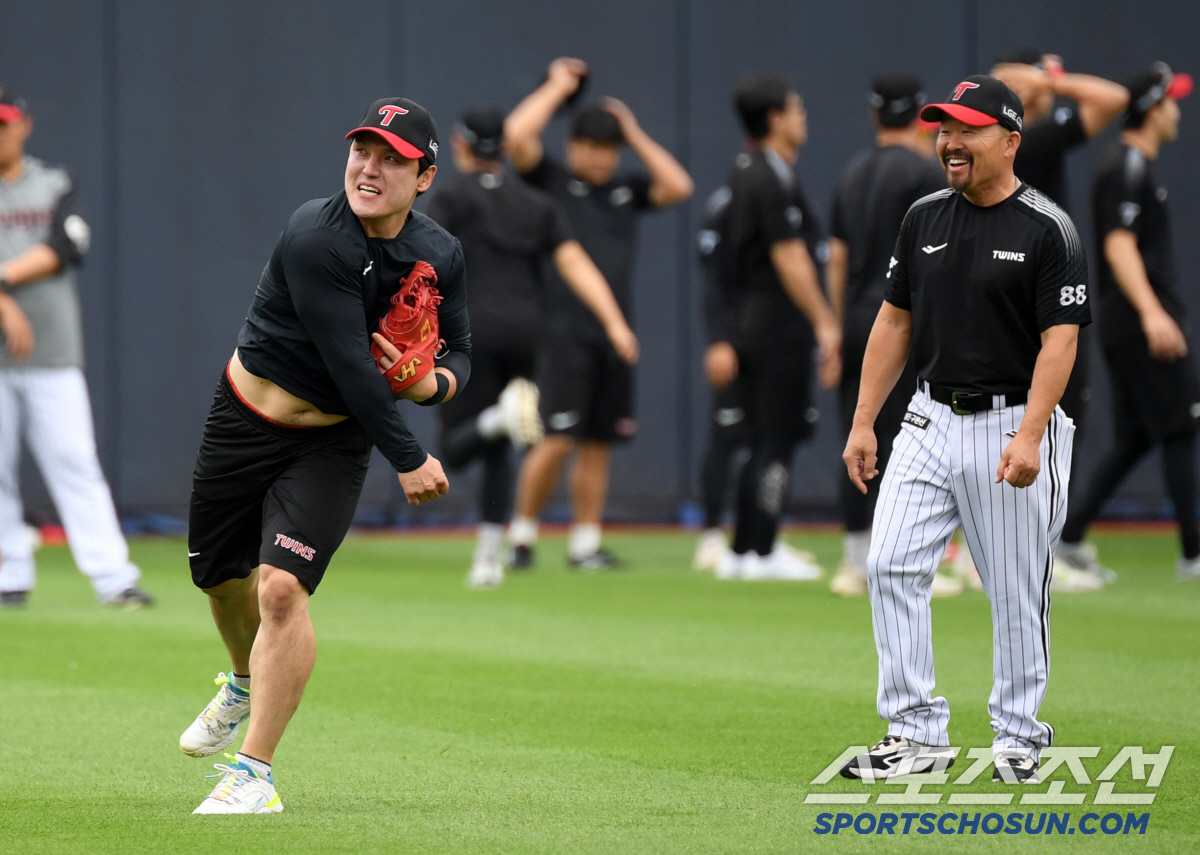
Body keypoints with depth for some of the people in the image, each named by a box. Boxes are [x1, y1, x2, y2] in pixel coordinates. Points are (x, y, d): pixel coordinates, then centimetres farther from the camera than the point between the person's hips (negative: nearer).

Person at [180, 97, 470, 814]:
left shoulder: (441, 256, -7)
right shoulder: (315, 236, -23)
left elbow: (460, 353, 6)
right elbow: (348, 362, -25)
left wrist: (432, 383, -19)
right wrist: (409, 458, -21)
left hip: (333, 442, 1)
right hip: (243, 423, 0)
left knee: (282, 586, -18)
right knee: (221, 575, 17)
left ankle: (255, 773, -14)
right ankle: (246, 684, 51)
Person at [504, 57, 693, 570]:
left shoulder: (626, 189, 16)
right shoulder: (550, 181, 3)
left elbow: (678, 187, 8)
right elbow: (517, 134, -11)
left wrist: (635, 134, 9)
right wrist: (558, 87, 0)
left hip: (614, 334, 5)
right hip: (563, 330, -5)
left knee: (598, 443, 6)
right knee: (557, 440, -11)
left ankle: (585, 543, 11)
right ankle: (522, 533, 3)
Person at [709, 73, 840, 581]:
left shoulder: (744, 173, 15)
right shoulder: (775, 181, -15)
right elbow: (788, 258, -19)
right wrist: (825, 324, -19)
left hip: (747, 325, 9)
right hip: (781, 327, -9)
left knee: (764, 442, 13)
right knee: (778, 440, -5)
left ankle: (741, 551, 14)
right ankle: (763, 553, -5)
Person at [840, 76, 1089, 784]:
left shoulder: (1048, 231, -9)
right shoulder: (925, 219, 10)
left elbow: (1060, 340, -13)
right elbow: (895, 321, 15)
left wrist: (1029, 435, -24)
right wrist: (864, 421, 9)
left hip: (1012, 426, -5)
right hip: (932, 420, 5)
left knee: (1016, 591, 1)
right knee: (893, 565, -6)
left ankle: (1019, 736, 15)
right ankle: (919, 733, -2)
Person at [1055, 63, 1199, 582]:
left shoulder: (1125, 164, 18)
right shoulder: (1131, 168, -13)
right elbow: (1119, 246, -23)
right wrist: (1151, 312, -34)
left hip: (1124, 325, 10)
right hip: (1142, 323, -10)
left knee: (1135, 437, 11)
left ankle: (1070, 535, 8)